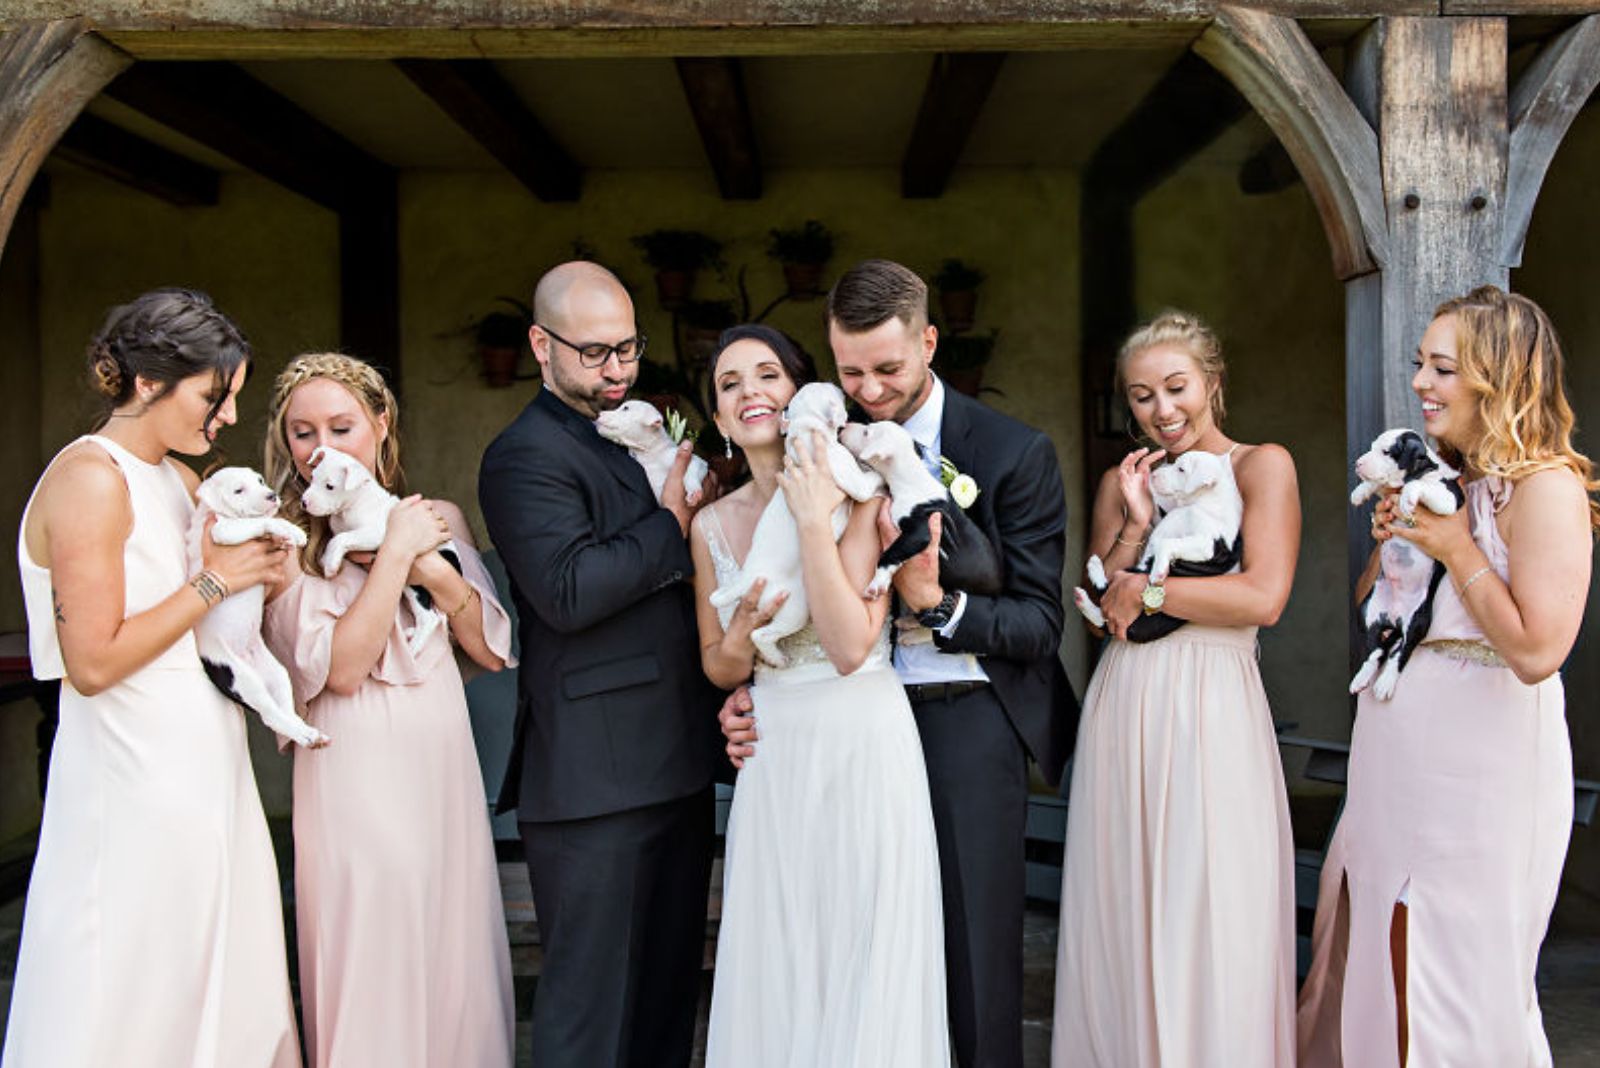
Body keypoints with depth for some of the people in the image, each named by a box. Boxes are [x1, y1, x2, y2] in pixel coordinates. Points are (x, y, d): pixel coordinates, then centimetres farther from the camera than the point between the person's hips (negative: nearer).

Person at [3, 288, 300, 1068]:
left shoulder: (178, 478, 11)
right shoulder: (91, 479, -15)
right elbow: (94, 662, -19)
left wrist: (252, 564, 0)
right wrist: (213, 581, -15)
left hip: (204, 771, 9)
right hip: (134, 783, -8)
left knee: (226, 984, 14)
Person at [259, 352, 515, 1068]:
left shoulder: (438, 519, 8)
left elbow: (493, 650, 4)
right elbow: (340, 668, -15)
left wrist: (433, 567, -10)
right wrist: (394, 552, -15)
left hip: (445, 768, 4)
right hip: (356, 781, -4)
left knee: (460, 965, 13)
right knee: (370, 979, 5)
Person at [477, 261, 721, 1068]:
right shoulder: (526, 456, -9)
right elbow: (569, 590, -24)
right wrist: (671, 525, -13)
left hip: (677, 765, 8)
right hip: (596, 779, -8)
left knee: (669, 990, 16)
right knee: (591, 1002, 1)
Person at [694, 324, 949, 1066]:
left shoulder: (858, 493, -8)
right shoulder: (712, 524, 5)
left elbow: (851, 646, -18)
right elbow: (718, 668, 11)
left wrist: (813, 522, -21)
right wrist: (745, 629, -10)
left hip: (864, 747, -4)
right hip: (773, 758, 4)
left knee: (866, 964, 6)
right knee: (775, 966, 12)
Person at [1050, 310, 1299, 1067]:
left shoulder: (1262, 466, 1)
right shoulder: (1121, 482, 13)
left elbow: (1264, 598, -13)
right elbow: (1095, 610, 7)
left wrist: (1145, 591, -6)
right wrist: (1136, 525, -4)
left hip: (1211, 707, -4)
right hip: (1123, 711, 4)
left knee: (1211, 918, 3)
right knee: (1122, 917, 9)